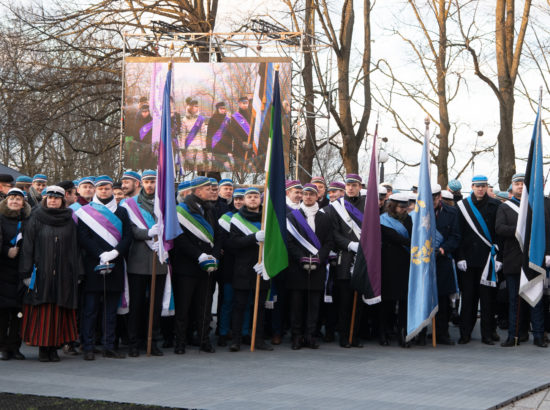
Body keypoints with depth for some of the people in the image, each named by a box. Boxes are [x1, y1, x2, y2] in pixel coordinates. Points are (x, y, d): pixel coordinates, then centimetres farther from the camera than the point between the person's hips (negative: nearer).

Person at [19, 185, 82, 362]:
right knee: (41, 311, -3)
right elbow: (27, 247, 1)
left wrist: (77, 274, 3)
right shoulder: (35, 220, 4)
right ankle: (43, 348, 2)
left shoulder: (69, 222, 9)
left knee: (58, 311, 1)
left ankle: (53, 347, 7)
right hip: (41, 273, -1)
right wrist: (27, 273, -6)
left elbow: (75, 248, 9)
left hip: (63, 273, 2)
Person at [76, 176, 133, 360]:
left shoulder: (121, 212, 14)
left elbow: (128, 237, 6)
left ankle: (109, 347, 9)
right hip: (93, 265, -3)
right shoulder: (86, 212, 6)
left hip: (115, 266, 3)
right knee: (91, 308, -4)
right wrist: (101, 255, -14)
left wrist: (114, 253, -11)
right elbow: (83, 238, -3)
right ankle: (88, 347, -1)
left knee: (111, 309, 5)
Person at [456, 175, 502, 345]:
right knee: (468, 296, 3)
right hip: (468, 258, 1)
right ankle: (465, 333, 9)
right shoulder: (463, 206, 6)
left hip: (487, 259, -1)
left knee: (487, 297, 1)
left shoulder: (495, 206, 4)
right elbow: (458, 233, 5)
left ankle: (488, 333, 7)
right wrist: (460, 257, -2)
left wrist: (497, 255, -5)